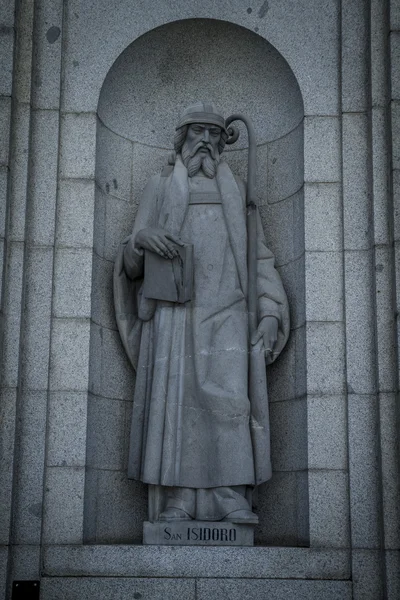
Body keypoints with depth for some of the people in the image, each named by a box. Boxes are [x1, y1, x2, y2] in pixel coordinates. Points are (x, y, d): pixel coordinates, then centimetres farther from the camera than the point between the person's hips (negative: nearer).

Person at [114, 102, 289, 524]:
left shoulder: (236, 190, 20)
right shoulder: (159, 187, 17)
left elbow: (259, 257, 15)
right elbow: (133, 262, 11)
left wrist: (269, 314, 1)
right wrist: (142, 238, -14)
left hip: (227, 313, 1)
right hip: (173, 311, 0)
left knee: (231, 398, -15)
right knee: (175, 398, -10)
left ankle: (231, 499, -16)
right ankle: (178, 502, -9)